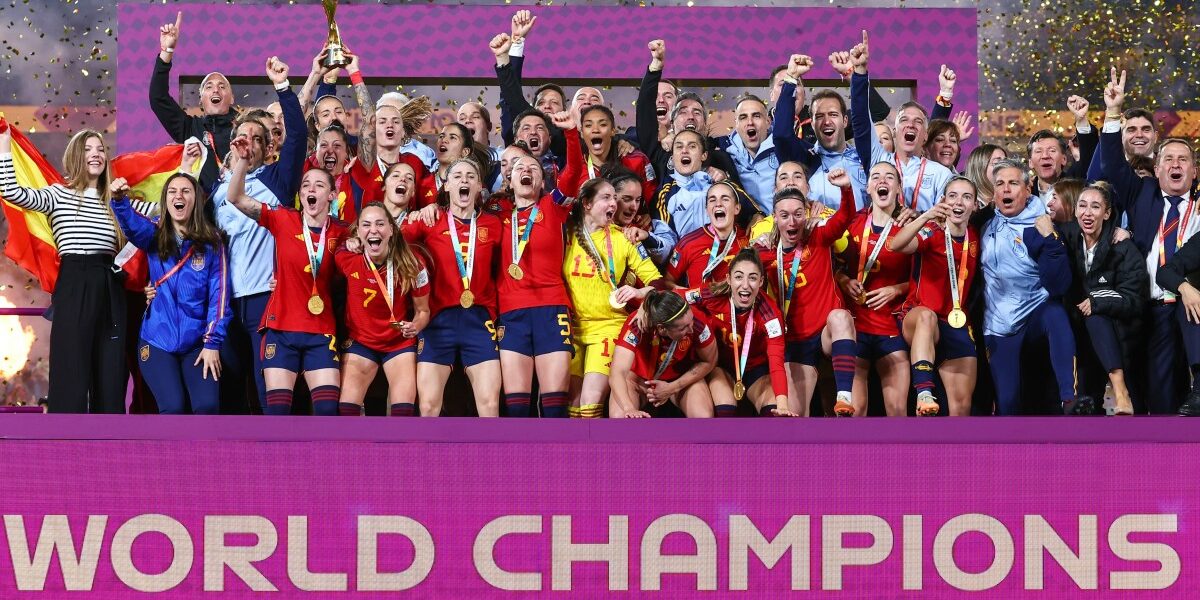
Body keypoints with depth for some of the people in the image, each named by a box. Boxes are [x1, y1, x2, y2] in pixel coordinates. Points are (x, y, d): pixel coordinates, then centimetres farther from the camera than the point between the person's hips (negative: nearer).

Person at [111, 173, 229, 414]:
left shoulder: (211, 242, 2)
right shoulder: (155, 236, 2)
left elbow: (219, 294, -1)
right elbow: (132, 226, -21)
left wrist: (213, 342, -8)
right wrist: (120, 200, -42)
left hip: (196, 343, 0)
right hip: (158, 342, 0)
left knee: (207, 405, -18)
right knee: (173, 407, -17)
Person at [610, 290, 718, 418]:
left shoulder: (697, 322, -29)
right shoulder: (637, 325, -35)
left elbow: (708, 362, -10)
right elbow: (618, 374, -40)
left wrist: (673, 388, -17)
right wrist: (629, 409, -56)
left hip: (682, 377, 1)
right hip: (640, 377, -1)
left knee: (704, 416, -26)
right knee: (618, 416, -28)